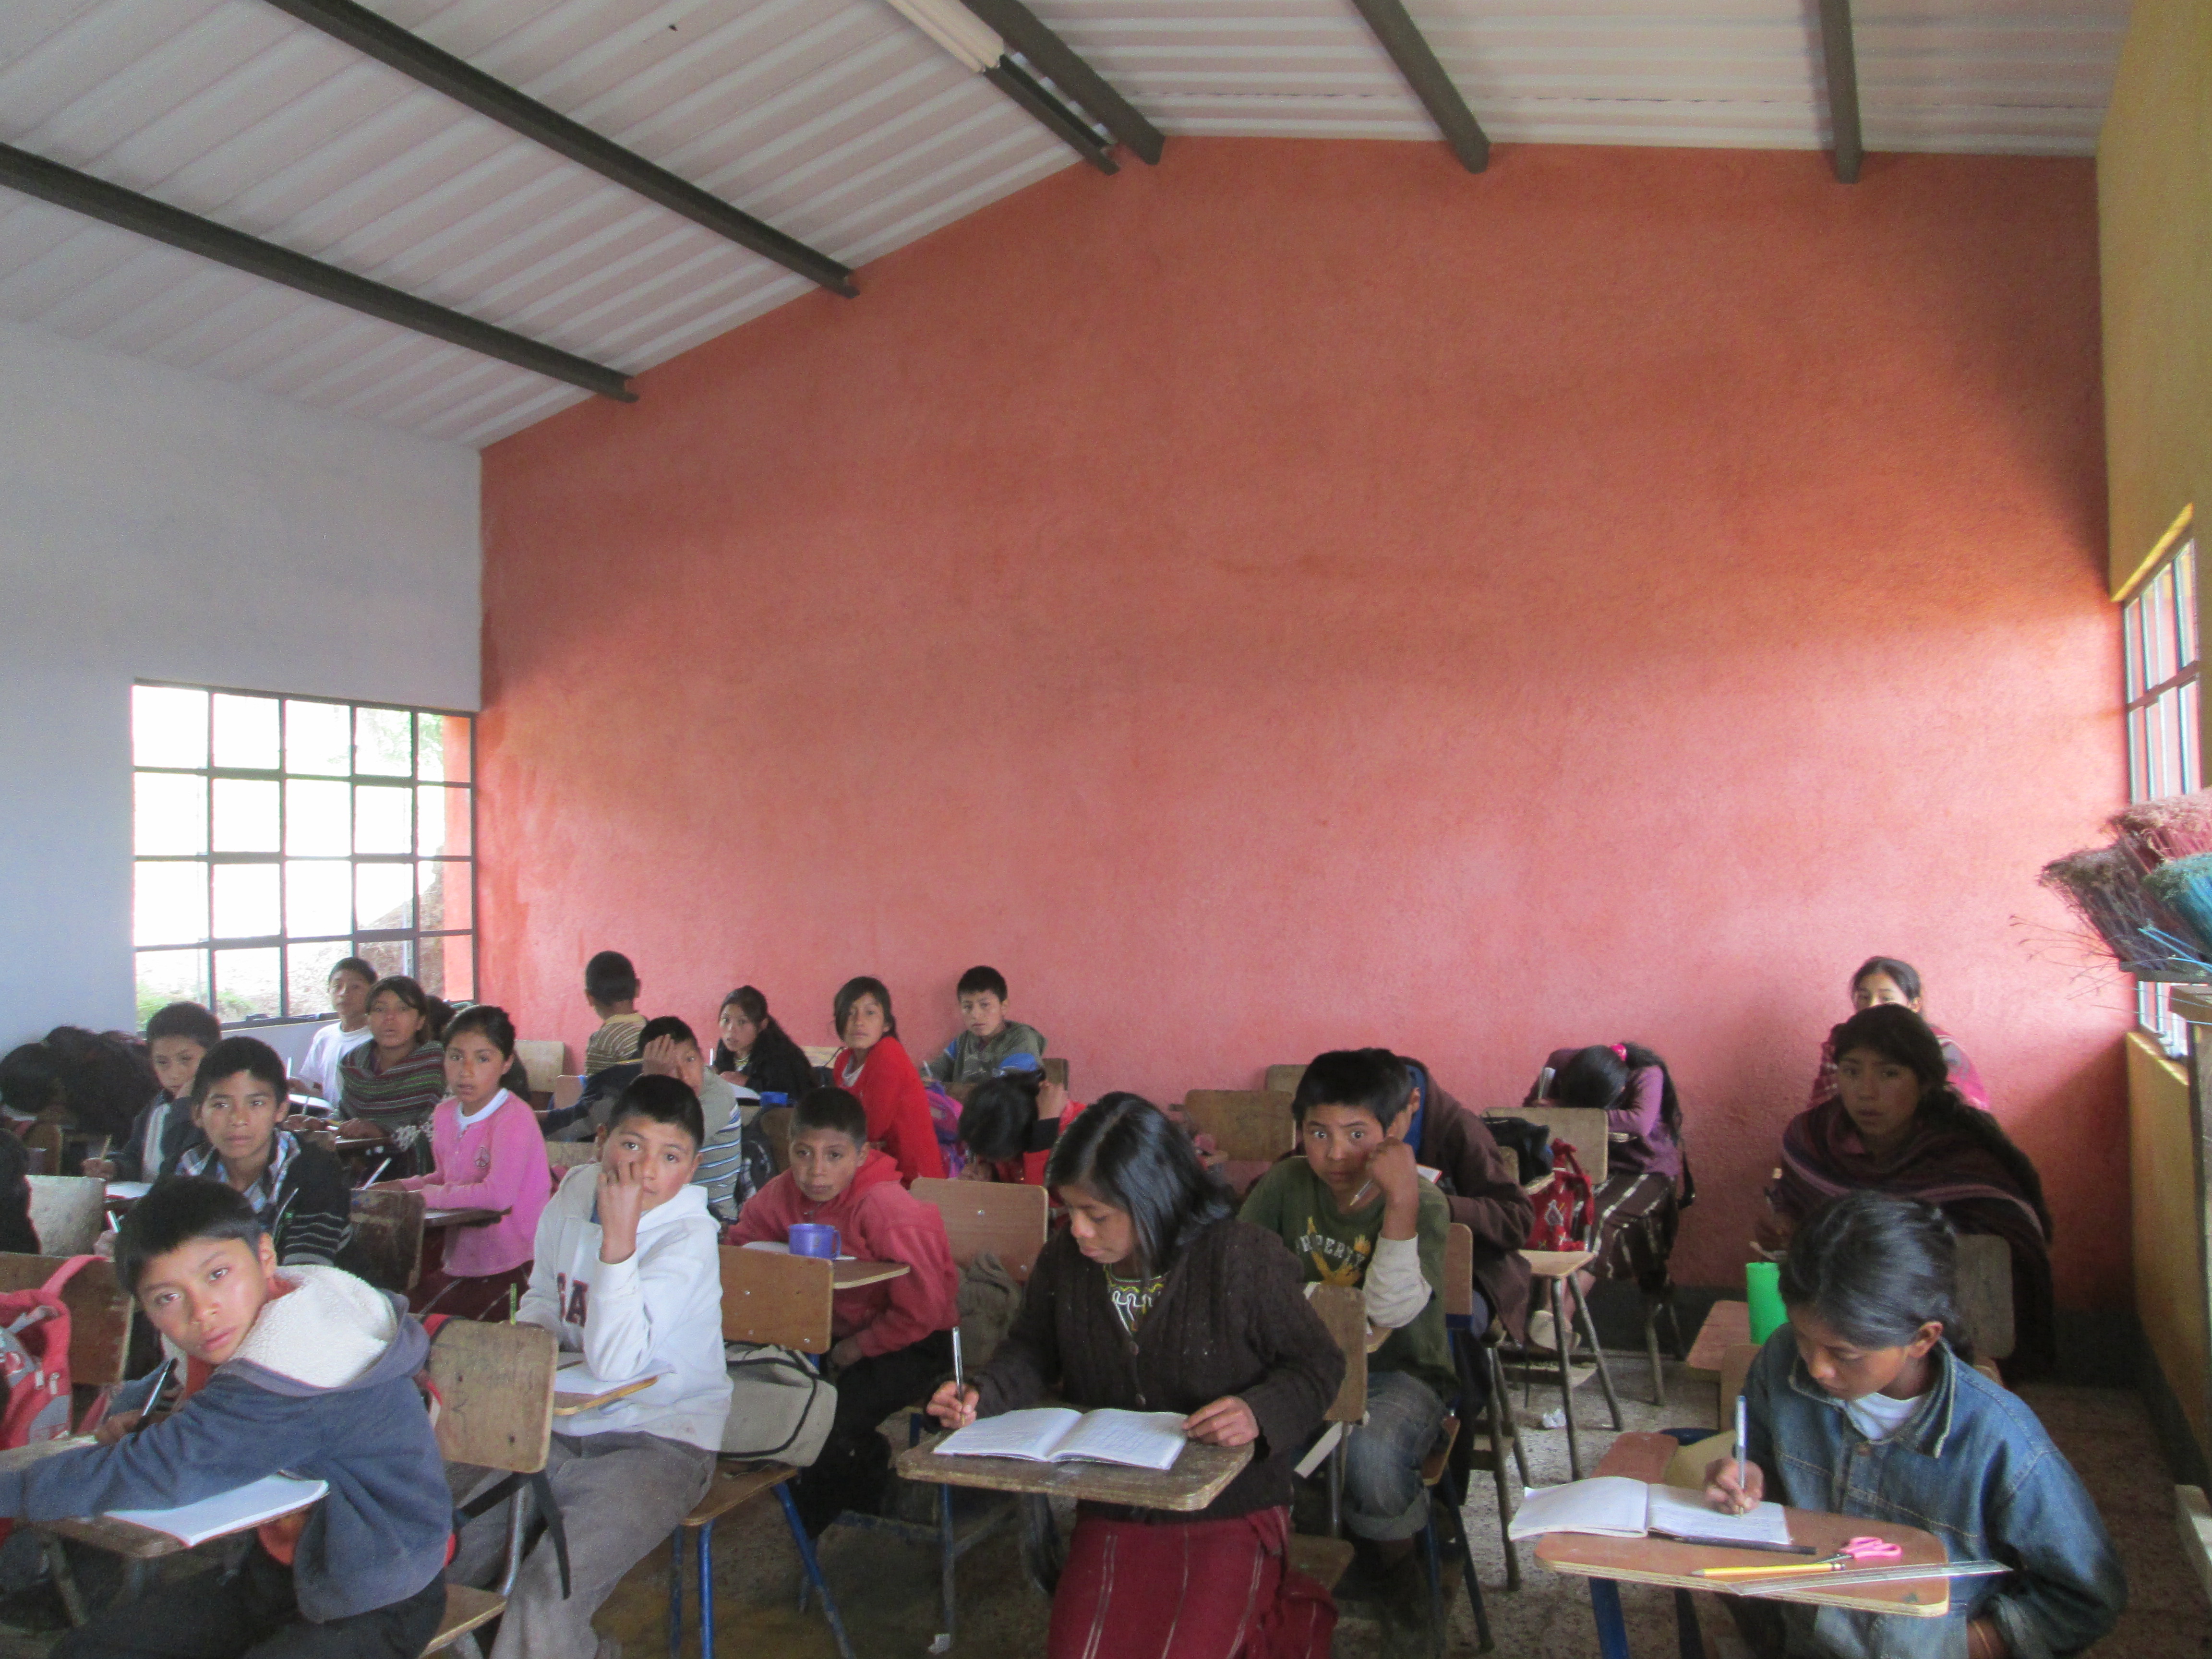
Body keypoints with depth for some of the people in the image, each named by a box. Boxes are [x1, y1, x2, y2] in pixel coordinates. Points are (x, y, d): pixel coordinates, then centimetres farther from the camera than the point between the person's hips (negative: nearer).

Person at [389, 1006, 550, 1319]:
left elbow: (498, 1195, -32)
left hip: (510, 1270, -7)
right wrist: (402, 1187, 3)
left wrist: (426, 1196, -20)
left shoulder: (514, 1118, -20)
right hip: (459, 1263, 8)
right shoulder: (445, 1114, 7)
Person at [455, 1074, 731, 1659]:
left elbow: (614, 1364, -28)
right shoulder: (573, 1194, 1)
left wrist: (618, 1238, -31)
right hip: (562, 1425, 7)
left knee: (546, 1596, -24)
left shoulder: (688, 1239, -17)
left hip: (659, 1440, -7)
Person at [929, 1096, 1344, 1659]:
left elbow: (1318, 1364, -9)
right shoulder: (1063, 1260, -5)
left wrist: (1260, 1412, -28)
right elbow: (1031, 1352, 10)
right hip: (1112, 1513, 5)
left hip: (1229, 1512, -4)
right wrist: (983, 1396, -11)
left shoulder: (1243, 1258, -18)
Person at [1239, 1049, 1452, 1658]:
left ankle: (1399, 1571, 0)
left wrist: (1402, 1203, -33)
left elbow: (1390, 1311, -25)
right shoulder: (1285, 1185, -3)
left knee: (1373, 1453, -34)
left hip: (1399, 1374, -3)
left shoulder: (1422, 1204, -13)